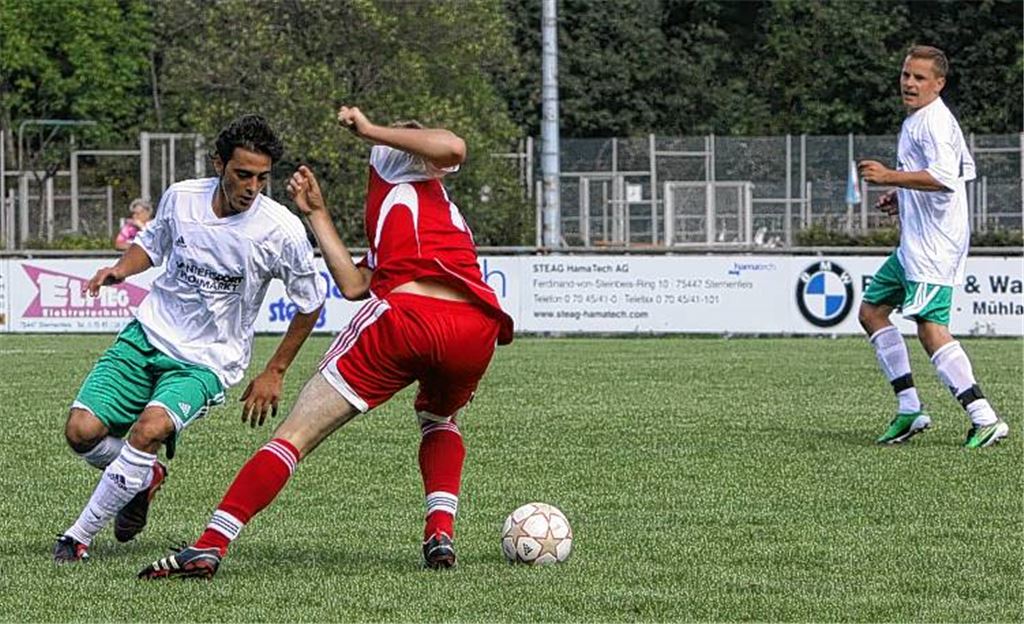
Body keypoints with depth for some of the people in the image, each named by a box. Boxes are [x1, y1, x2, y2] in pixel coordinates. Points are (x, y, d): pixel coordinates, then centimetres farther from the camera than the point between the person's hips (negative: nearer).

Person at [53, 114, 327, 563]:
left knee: (151, 428, -31)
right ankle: (143, 478, 22)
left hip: (206, 361, -4)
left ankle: (78, 537, -16)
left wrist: (274, 374, 2)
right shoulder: (181, 197, -4)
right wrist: (121, 269, -2)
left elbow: (310, 304, 1)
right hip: (149, 335, 4)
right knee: (82, 430, -12)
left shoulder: (281, 231, -14)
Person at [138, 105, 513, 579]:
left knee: (294, 435, -1)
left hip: (405, 314, -6)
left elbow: (453, 148, 0)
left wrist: (370, 131, 8)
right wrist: (317, 215, 34)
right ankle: (440, 536, 16)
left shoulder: (395, 159, 21)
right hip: (476, 328, 6)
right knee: (438, 420, 37)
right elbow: (354, 285, 25)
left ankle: (209, 547, -7)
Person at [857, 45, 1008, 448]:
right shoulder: (918, 119, 18)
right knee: (872, 311, 14)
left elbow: (946, 177, -29)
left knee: (930, 327, -18)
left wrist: (891, 177, -28)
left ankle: (985, 419, -20)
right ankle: (909, 410, 12)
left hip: (933, 245, -11)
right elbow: (965, 169, 29)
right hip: (914, 244, 11)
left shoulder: (933, 122, -14)